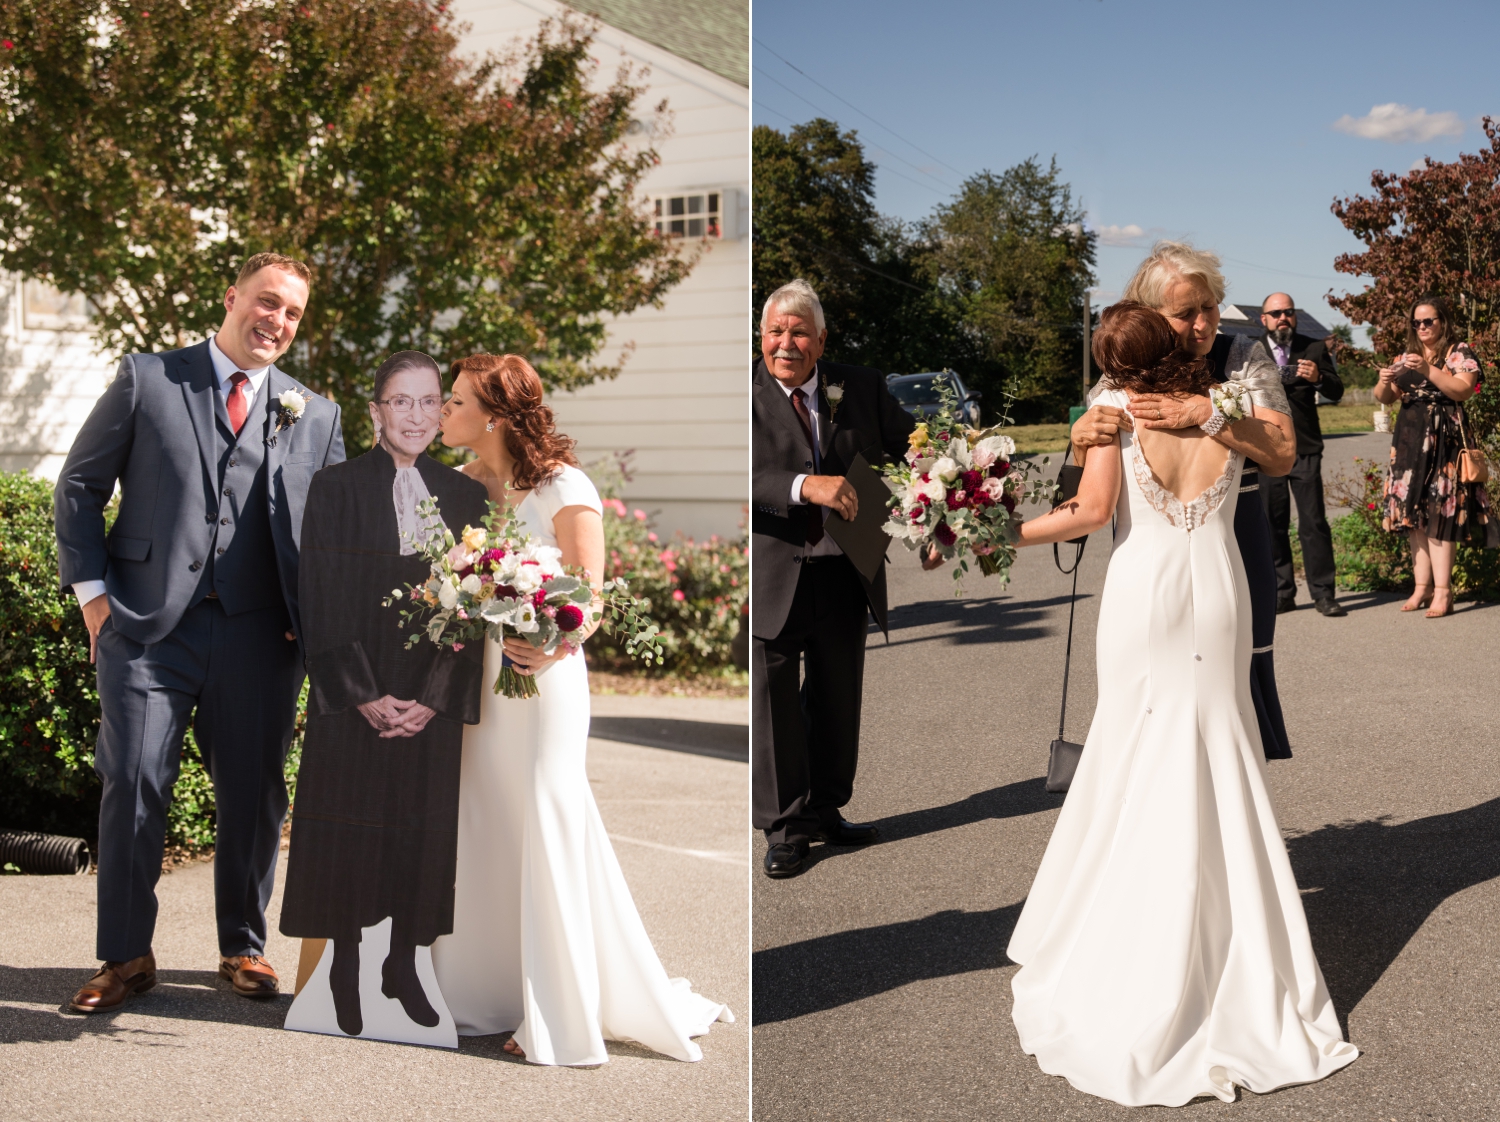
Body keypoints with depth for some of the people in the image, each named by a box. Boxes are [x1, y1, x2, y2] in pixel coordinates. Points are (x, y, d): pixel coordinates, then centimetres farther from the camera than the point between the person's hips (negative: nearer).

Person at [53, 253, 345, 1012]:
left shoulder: (316, 415, 12)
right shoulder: (145, 380, 5)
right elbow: (78, 486, 7)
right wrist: (92, 590, -1)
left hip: (259, 635, 2)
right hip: (148, 627, -2)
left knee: (254, 795, 8)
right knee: (133, 786, -1)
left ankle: (244, 947, 25)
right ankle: (126, 957, 14)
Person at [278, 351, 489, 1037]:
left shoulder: (466, 498, 5)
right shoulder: (336, 489, -2)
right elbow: (321, 605, -6)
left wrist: (434, 698, -7)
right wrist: (364, 696, -13)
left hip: (433, 706, 2)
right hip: (352, 702, -2)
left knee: (422, 831, 7)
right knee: (350, 832, 4)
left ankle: (404, 966, 22)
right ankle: (346, 972, 19)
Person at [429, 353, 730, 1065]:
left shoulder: (564, 491, -10)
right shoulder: (462, 486, 10)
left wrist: (547, 651, -31)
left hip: (541, 678, -6)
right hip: (476, 679, 6)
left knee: (545, 838, -4)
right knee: (482, 833, 10)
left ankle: (563, 1021, 8)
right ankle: (489, 995, 24)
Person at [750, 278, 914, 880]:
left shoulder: (860, 386, 3)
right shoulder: (745, 395, -8)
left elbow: (908, 443, 14)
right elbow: (744, 477, -21)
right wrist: (805, 486, -35)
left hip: (845, 575, 4)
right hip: (771, 577, -4)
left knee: (838, 698, 17)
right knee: (773, 703, 4)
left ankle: (826, 812, 35)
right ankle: (784, 828, 19)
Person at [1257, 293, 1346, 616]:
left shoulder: (1315, 348, 8)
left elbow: (1336, 392, 1)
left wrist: (1318, 377, -19)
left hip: (1305, 448, -1)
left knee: (1313, 522, -4)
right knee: (1272, 523, 3)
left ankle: (1323, 593, 0)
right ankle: (1281, 593, 10)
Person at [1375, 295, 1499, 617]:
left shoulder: (1459, 352, 0)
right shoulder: (1406, 357, 16)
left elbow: (1463, 390, -14)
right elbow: (1384, 398, 12)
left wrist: (1428, 370, -24)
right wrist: (1384, 383, -10)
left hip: (1443, 440, -6)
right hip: (1410, 441, 6)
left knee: (1438, 513, -12)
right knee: (1413, 513, 2)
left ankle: (1443, 591, -12)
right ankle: (1423, 586, 6)